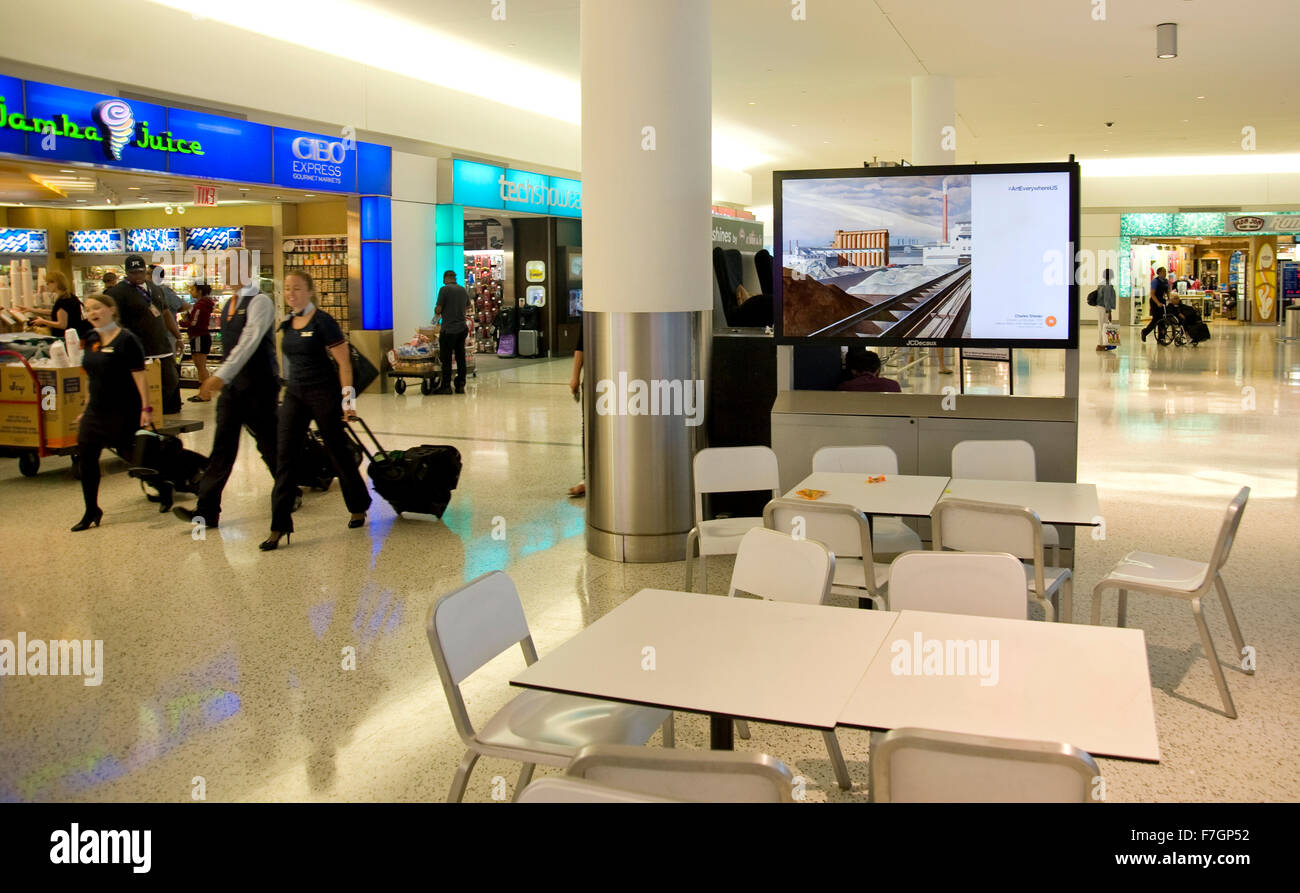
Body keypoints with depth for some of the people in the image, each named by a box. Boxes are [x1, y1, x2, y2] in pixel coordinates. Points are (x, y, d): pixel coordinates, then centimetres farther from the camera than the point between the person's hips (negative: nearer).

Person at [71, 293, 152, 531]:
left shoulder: (126, 340, -12)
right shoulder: (91, 341, 9)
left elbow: (139, 376, -15)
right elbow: (91, 378, 18)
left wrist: (146, 407, -19)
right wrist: (87, 409, 19)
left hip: (123, 411, -7)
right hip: (96, 410, 7)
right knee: (86, 456, 5)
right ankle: (91, 511, 16)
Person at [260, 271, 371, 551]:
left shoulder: (322, 322, -10)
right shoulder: (287, 325, 10)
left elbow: (343, 362, -11)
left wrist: (347, 397, -16)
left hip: (324, 395, -6)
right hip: (295, 395, 6)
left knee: (338, 452, 6)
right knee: (285, 458, -1)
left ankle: (358, 508, 28)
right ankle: (279, 526, 1)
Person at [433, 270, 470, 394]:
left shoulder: (444, 289, -10)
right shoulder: (462, 290, 8)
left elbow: (438, 309, -11)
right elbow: (467, 305, 22)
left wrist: (437, 313, 10)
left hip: (448, 329, -6)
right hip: (462, 328, 6)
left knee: (446, 358, 1)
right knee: (460, 357, 10)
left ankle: (446, 386, 3)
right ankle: (461, 385, 12)